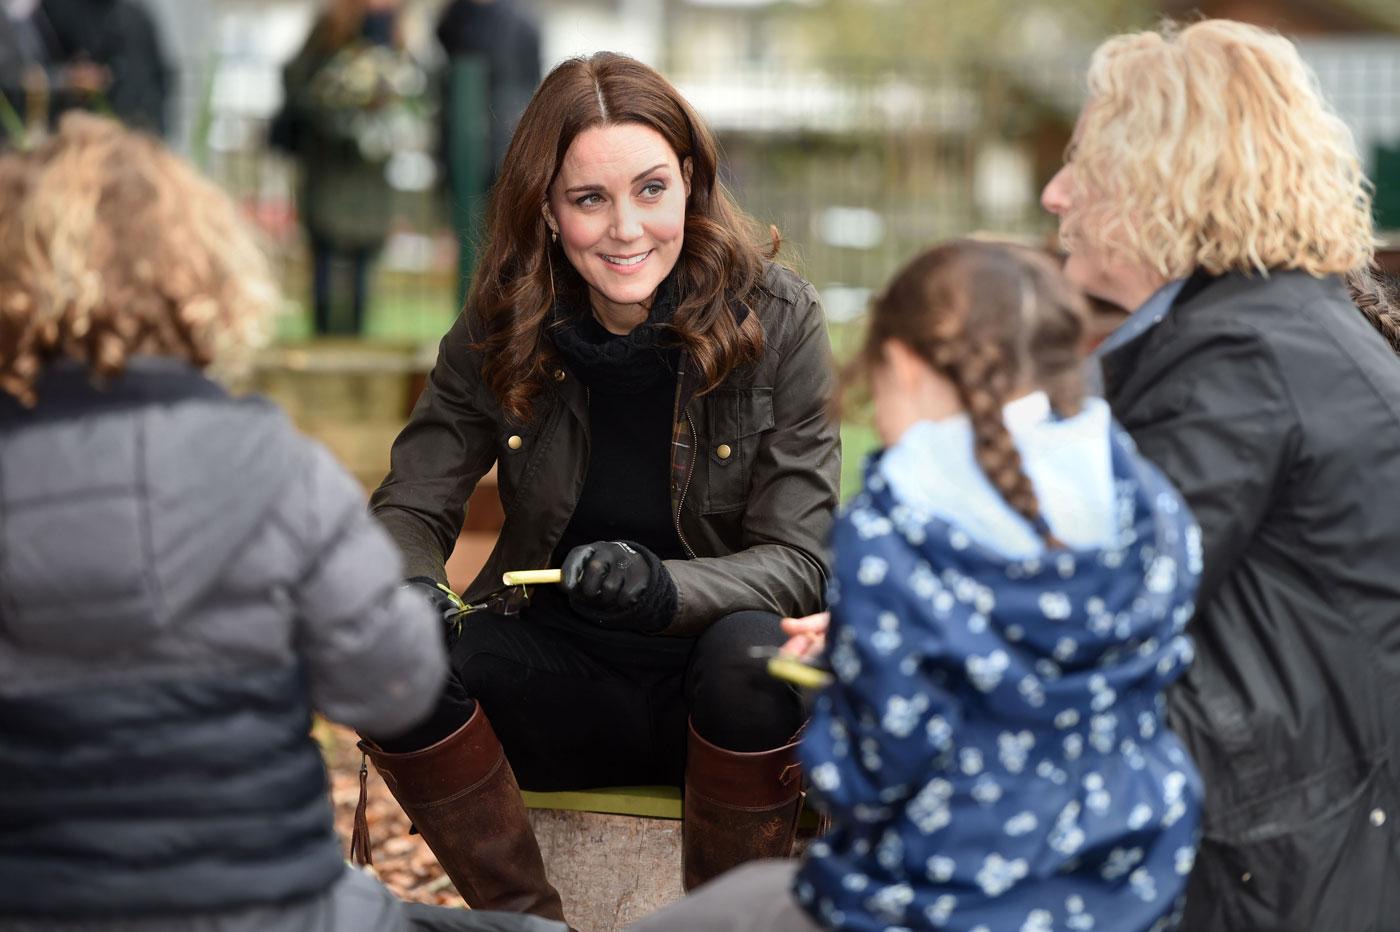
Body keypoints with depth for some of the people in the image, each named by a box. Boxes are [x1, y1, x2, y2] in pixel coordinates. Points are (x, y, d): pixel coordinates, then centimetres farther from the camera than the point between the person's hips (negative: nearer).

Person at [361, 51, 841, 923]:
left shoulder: (776, 318, -10)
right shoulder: (500, 328, -3)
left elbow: (799, 558, -13)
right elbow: (408, 512, -2)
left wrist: (665, 588, -33)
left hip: (717, 689, -2)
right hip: (564, 674, 2)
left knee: (751, 653, -36)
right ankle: (529, 919, -8)